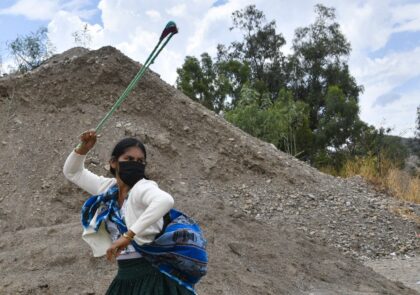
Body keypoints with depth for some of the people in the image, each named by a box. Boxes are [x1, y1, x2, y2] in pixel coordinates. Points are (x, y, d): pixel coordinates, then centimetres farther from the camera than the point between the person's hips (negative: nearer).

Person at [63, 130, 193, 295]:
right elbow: (72, 172, 19)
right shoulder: (108, 188, 6)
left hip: (152, 277, -7)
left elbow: (166, 200, -37)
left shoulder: (142, 188, -14)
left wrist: (128, 236, -39)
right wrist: (83, 149, -2)